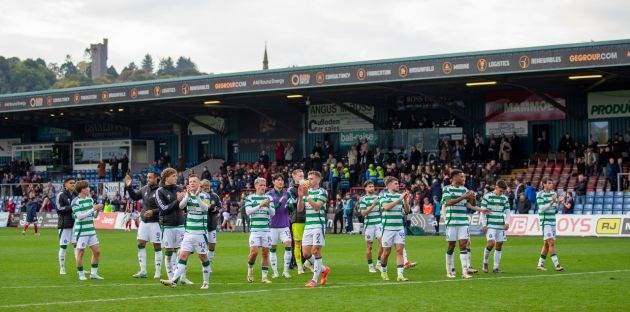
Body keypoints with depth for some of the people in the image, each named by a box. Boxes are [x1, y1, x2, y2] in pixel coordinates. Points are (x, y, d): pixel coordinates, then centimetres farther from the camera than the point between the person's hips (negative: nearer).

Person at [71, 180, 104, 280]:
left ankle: (93, 273, 16)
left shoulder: (90, 199, 10)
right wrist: (93, 209, -19)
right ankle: (81, 275, 9)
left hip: (91, 230, 7)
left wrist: (97, 210, -6)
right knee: (80, 252, -2)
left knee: (97, 251, 7)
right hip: (81, 231, -7)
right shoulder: (75, 201, -11)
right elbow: (80, 216, -19)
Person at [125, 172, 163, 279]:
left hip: (155, 222, -7)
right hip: (144, 222, 7)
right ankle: (143, 271, 14)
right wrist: (129, 187, 6)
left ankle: (158, 272, 10)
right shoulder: (145, 189, 5)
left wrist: (153, 212, -23)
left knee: (157, 246, 2)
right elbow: (134, 197, 18)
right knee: (141, 244, 6)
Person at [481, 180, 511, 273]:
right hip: (490, 225, -5)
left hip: (501, 226, 5)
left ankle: (496, 267, 9)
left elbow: (507, 212, 15)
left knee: (499, 245, 3)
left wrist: (507, 222, -1)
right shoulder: (487, 196, -1)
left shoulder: (505, 198, 11)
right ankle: (485, 262, 5)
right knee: (491, 243, -18)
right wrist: (484, 224, -7)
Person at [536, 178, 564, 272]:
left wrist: (556, 202, -5)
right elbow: (542, 208, -15)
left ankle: (540, 264, 19)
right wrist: (551, 202, -25)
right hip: (545, 222, -7)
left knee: (547, 244, 10)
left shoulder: (553, 194, 11)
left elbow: (555, 209, 16)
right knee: (551, 242, -13)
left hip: (552, 221, 7)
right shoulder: (540, 194, -7)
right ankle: (557, 265, -17)